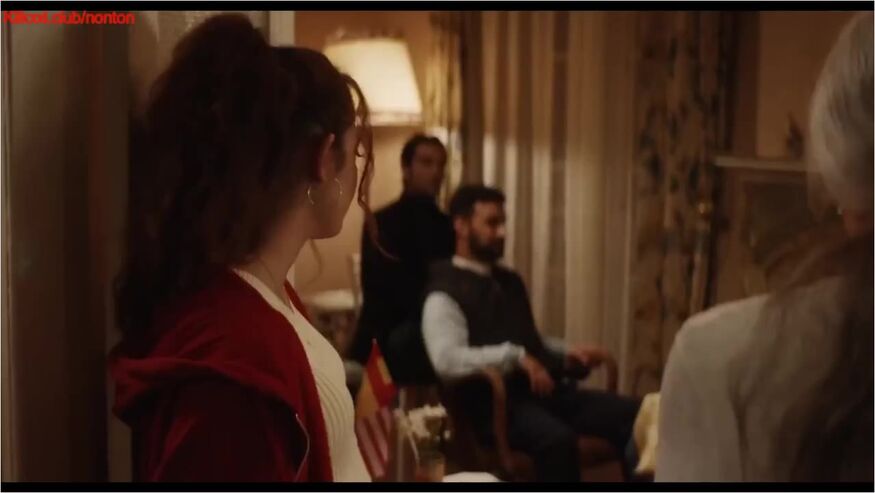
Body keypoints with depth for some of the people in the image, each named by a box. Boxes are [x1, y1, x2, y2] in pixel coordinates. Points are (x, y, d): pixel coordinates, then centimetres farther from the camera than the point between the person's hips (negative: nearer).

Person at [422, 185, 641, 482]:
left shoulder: (510, 282, 23)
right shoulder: (445, 293, -4)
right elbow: (448, 360, -20)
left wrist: (567, 358, 6)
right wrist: (515, 357, -24)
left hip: (543, 389, 8)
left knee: (633, 414, -12)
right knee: (557, 438, -37)